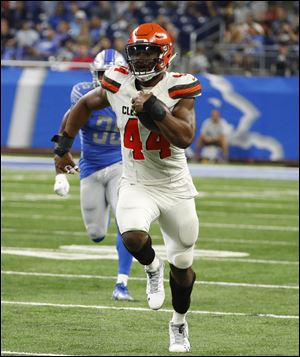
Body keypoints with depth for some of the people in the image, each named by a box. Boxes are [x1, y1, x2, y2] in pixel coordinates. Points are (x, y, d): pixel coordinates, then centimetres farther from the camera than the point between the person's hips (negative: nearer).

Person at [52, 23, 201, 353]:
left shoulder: (177, 89, -14)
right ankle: (152, 268, 6)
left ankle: (179, 324, 37)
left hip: (175, 188, -1)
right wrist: (64, 146, 8)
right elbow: (85, 105, 13)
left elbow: (185, 138, -25)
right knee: (133, 237, -30)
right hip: (136, 185, 1)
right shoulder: (118, 84, -6)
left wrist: (155, 109, -33)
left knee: (181, 265, 10)